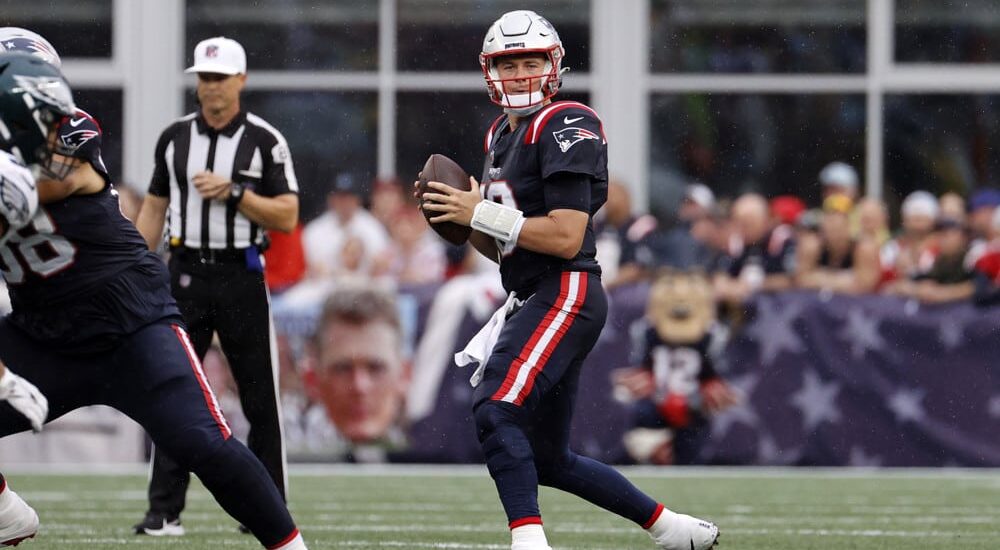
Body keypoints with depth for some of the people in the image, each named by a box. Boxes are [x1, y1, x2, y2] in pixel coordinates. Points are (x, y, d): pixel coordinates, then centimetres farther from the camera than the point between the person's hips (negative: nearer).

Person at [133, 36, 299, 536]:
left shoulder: (265, 141, -1)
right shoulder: (175, 137, 9)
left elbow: (287, 217, -5)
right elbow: (153, 209, 14)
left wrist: (233, 192, -17)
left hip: (241, 275, -2)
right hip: (185, 276, 2)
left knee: (260, 397, 1)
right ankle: (164, 511, -3)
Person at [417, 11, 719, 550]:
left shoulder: (565, 129, -11)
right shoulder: (502, 135, 17)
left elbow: (566, 238, -20)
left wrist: (481, 214, -17)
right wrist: (463, 219, 3)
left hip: (565, 297, -10)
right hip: (534, 302, 10)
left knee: (495, 413, -26)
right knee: (549, 461, 13)